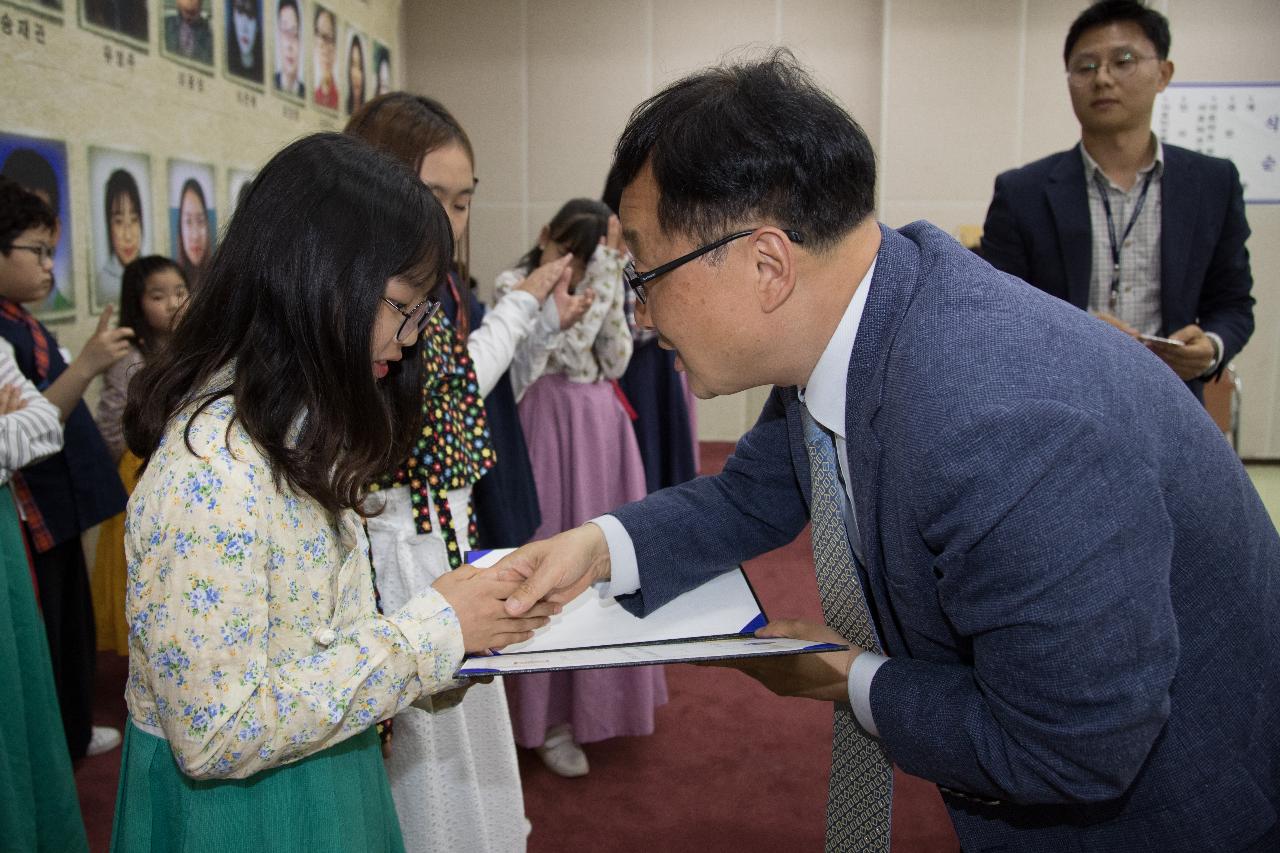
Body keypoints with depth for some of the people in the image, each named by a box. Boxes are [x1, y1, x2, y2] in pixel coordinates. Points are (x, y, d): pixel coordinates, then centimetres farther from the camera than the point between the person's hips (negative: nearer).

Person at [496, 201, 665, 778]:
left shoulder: (597, 286, 9)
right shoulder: (514, 287, -9)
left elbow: (615, 363, 3)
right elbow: (571, 339, -23)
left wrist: (611, 277, -5)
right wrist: (604, 268, -18)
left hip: (602, 426, 7)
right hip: (553, 427, -6)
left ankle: (591, 695, 31)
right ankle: (549, 718, 13)